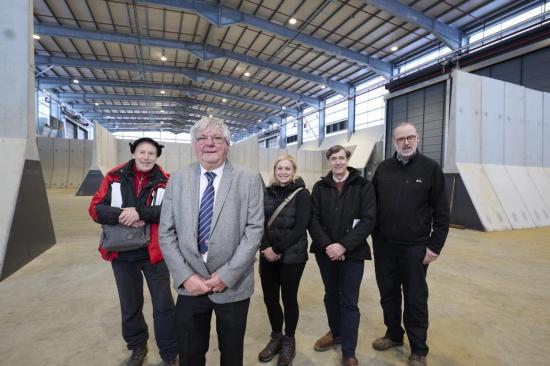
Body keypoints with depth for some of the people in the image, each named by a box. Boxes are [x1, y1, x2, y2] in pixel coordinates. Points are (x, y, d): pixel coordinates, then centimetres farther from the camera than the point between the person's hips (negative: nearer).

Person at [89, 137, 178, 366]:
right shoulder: (114, 177, 1)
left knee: (163, 306, 6)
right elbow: (96, 208, -4)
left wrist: (140, 213, -28)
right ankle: (137, 347, 45)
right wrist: (121, 216, -21)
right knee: (130, 305, 21)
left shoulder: (165, 181, -6)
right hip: (122, 253, 3)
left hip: (154, 253, -2)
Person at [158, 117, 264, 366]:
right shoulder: (177, 179, 1)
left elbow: (254, 230, -10)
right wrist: (185, 276, -9)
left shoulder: (249, 179, -6)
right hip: (189, 285, 2)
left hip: (233, 285, -1)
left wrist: (227, 275, -14)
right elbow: (166, 233, 0)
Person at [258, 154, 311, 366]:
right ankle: (276, 337, 36)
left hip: (292, 256, -4)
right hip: (268, 255, 4)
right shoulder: (268, 193, 6)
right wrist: (265, 248, -11)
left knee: (289, 299, 10)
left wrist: (278, 249, -15)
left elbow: (300, 227, -13)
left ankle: (289, 340, 33)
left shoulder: (301, 193, -6)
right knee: (269, 298, 11)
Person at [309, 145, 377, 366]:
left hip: (352, 253, -3)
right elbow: (313, 219, -1)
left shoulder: (363, 186, -4)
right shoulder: (320, 187, 3)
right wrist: (327, 245, -15)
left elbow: (368, 220, -11)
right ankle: (336, 333, 43)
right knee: (331, 295, 19)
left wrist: (343, 246, -18)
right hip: (325, 252, 3)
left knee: (349, 302, 6)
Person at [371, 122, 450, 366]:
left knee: (415, 299, 10)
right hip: (384, 246, 3)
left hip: (415, 248, -3)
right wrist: (373, 236, 3)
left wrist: (435, 246, -8)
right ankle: (394, 334, 39)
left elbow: (441, 212, -4)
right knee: (388, 294, 17)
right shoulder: (383, 168, 4)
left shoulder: (430, 168, -4)